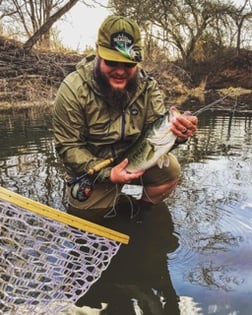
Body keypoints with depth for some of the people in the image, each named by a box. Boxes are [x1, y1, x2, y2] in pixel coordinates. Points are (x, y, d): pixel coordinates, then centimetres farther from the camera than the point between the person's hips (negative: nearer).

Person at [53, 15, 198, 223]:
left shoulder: (147, 86, -11)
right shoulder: (73, 90, -21)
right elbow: (69, 147, -19)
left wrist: (176, 133, -40)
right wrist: (108, 173, -28)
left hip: (135, 162, 2)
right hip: (92, 171, -2)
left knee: (170, 169, -20)